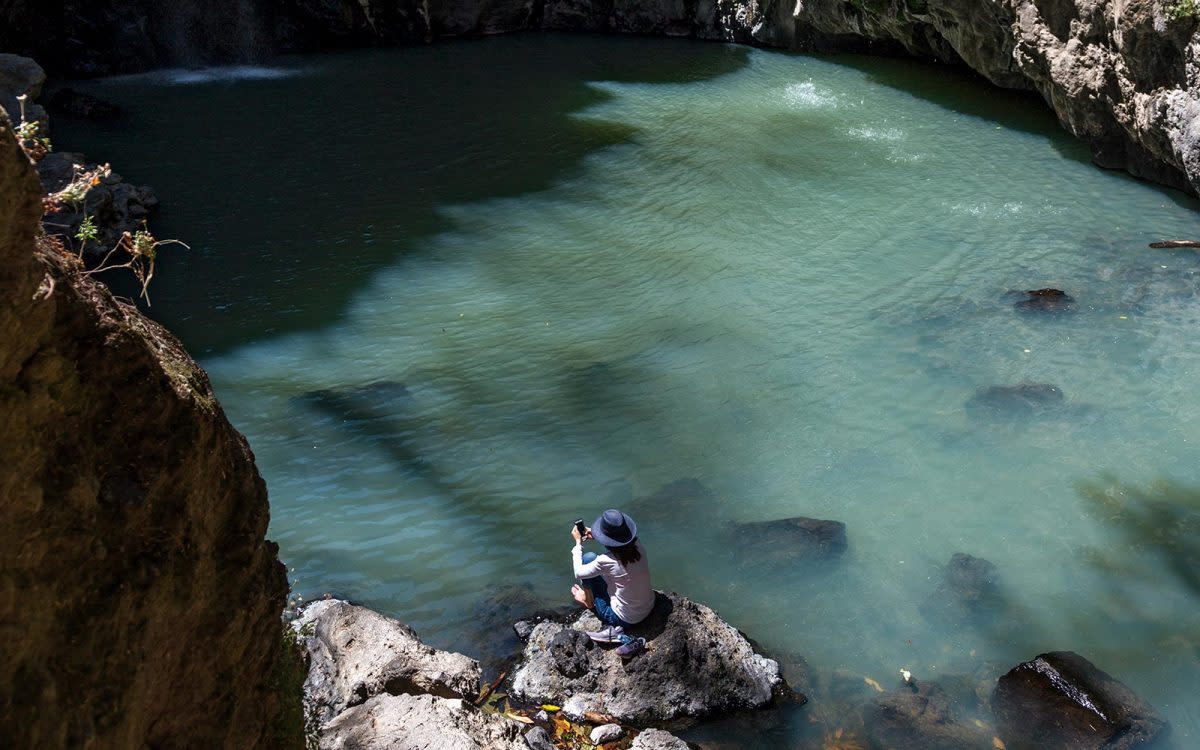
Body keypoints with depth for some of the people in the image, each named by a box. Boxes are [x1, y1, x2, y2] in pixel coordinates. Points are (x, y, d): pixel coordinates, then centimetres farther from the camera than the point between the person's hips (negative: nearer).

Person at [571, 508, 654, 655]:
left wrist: (578, 542, 1)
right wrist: (595, 536, 10)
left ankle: (589, 601, 21)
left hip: (624, 619, -6)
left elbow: (578, 573, -8)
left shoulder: (606, 561, -28)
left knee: (588, 558, 1)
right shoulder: (638, 546, -14)